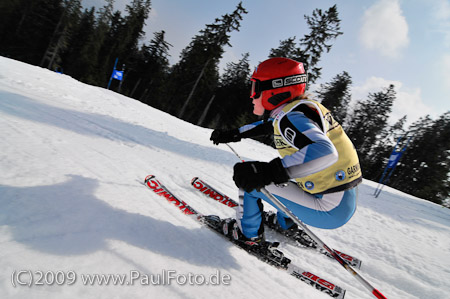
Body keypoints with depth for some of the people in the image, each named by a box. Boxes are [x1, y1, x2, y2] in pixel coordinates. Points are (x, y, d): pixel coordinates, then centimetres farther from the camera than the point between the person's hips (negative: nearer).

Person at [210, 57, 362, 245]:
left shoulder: (291, 118, -21)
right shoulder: (302, 107, 7)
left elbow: (324, 152, -38)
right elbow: (266, 125, 24)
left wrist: (270, 172, -42)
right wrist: (232, 134, 26)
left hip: (330, 211, -9)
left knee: (250, 181, -3)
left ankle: (249, 234, 17)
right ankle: (285, 223, 38)